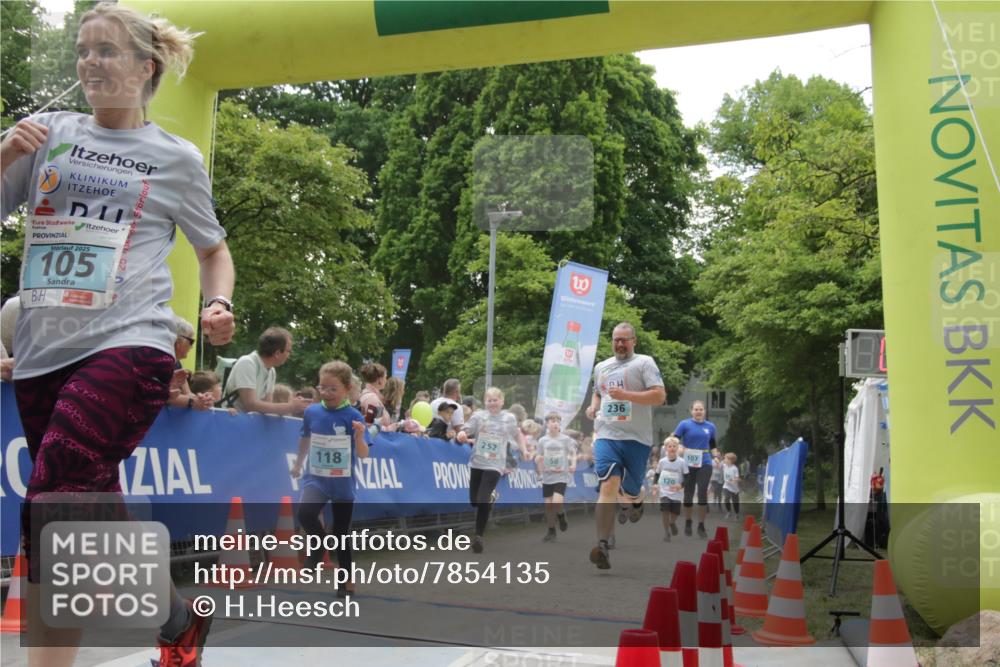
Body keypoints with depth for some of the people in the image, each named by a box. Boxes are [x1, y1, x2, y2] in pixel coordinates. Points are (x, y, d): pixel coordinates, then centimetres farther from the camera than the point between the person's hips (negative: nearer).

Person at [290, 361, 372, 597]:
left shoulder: (353, 417, -13)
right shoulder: (311, 412, -4)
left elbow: (363, 455, -14)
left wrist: (360, 435, -33)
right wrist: (298, 464, 26)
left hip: (343, 483, -2)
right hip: (316, 478, 2)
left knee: (341, 533, 8)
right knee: (305, 512, -29)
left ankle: (348, 581, 27)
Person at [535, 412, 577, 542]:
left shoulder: (566, 439, -2)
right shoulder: (542, 440, 4)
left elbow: (573, 454, 2)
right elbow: (539, 458, 12)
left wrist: (573, 464, -15)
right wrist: (538, 460, -8)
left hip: (561, 475, -3)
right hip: (547, 476, 3)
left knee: (557, 502, -19)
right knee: (548, 504, 4)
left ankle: (561, 517, 14)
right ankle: (551, 531, 19)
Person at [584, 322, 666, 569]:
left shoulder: (644, 363, -2)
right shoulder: (601, 367, 16)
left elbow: (659, 396, -12)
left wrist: (625, 395, -21)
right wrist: (593, 407, 12)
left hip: (636, 438, -2)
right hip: (606, 436, 2)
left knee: (630, 492, 10)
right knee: (609, 485, -19)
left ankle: (636, 499, 50)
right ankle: (603, 546, -24)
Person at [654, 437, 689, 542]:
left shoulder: (681, 462, -8)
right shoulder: (662, 461, -1)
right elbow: (657, 474, 13)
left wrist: (681, 485, -22)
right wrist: (655, 484, -4)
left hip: (676, 493, -1)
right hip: (664, 491, 1)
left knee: (675, 512, 1)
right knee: (664, 509, -17)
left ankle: (672, 523, 38)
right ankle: (666, 532, -1)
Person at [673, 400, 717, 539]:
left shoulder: (710, 426, 7)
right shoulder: (685, 424, -3)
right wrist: (680, 449, -18)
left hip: (705, 464, 1)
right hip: (689, 464, -1)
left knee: (702, 493, -8)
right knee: (688, 494, 8)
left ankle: (701, 526, 4)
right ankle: (687, 523, 26)